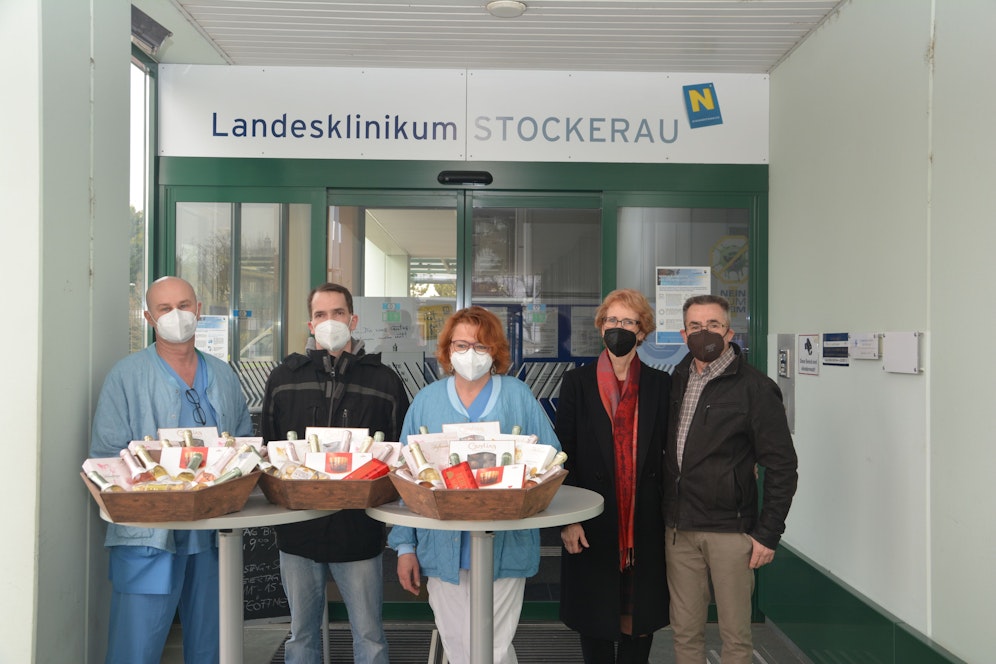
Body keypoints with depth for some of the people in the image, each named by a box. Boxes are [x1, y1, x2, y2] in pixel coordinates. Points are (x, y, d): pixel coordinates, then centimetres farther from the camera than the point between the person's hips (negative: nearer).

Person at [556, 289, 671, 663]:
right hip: (593, 524, -1)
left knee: (641, 618, 9)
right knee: (595, 618, 8)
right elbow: (563, 456, -2)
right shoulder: (577, 383, 0)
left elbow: (668, 452, 6)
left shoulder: (660, 384, 5)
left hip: (645, 522, 1)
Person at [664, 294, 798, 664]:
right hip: (679, 529, 5)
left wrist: (768, 533, -9)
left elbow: (782, 466, -7)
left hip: (730, 531, -4)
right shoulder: (677, 381, 8)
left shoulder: (755, 388, -8)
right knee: (685, 632, 12)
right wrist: (666, 513, 10)